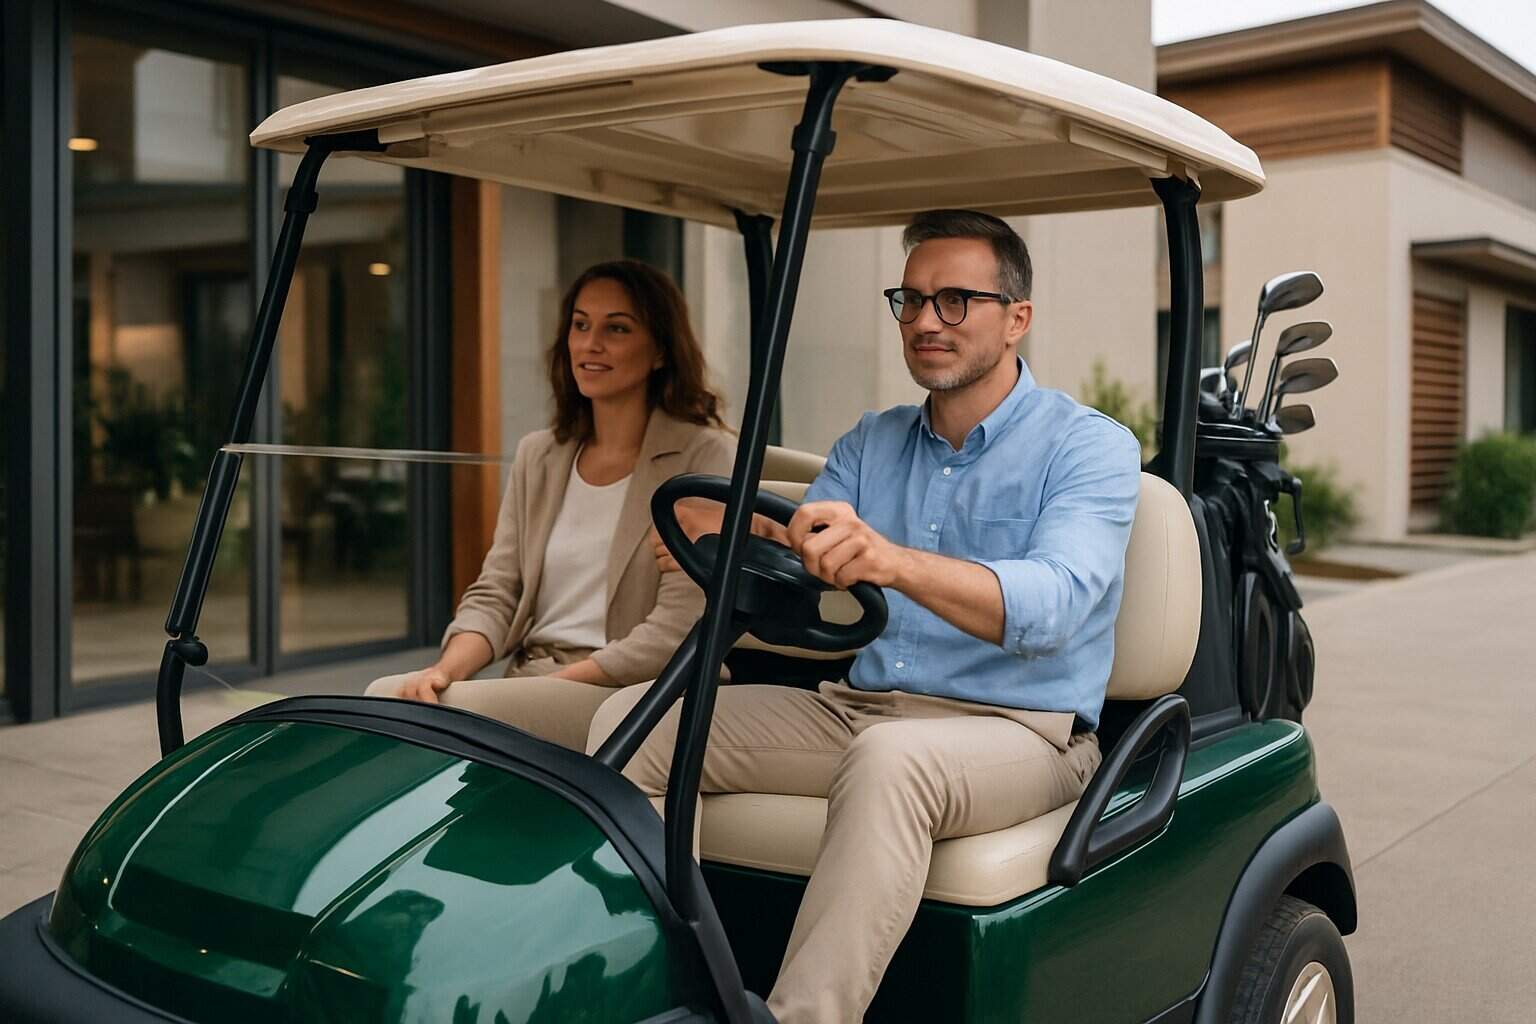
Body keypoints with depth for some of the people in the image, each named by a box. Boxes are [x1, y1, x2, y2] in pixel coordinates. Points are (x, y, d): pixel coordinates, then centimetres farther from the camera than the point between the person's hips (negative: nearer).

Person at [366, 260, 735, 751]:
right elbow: (494, 595, 10)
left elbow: (676, 631, -12)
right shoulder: (537, 456, 16)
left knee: (460, 707, -28)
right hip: (527, 682, 6)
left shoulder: (706, 457, -4)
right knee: (385, 694, -21)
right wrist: (446, 670, -11)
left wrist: (553, 683, -17)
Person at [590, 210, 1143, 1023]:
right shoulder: (870, 444, 13)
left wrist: (890, 561, -43)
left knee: (888, 758, -39)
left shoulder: (1091, 447, -6)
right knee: (630, 720, -8)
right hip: (854, 709, 6)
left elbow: (1049, 605, -25)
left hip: (1017, 733, -5)